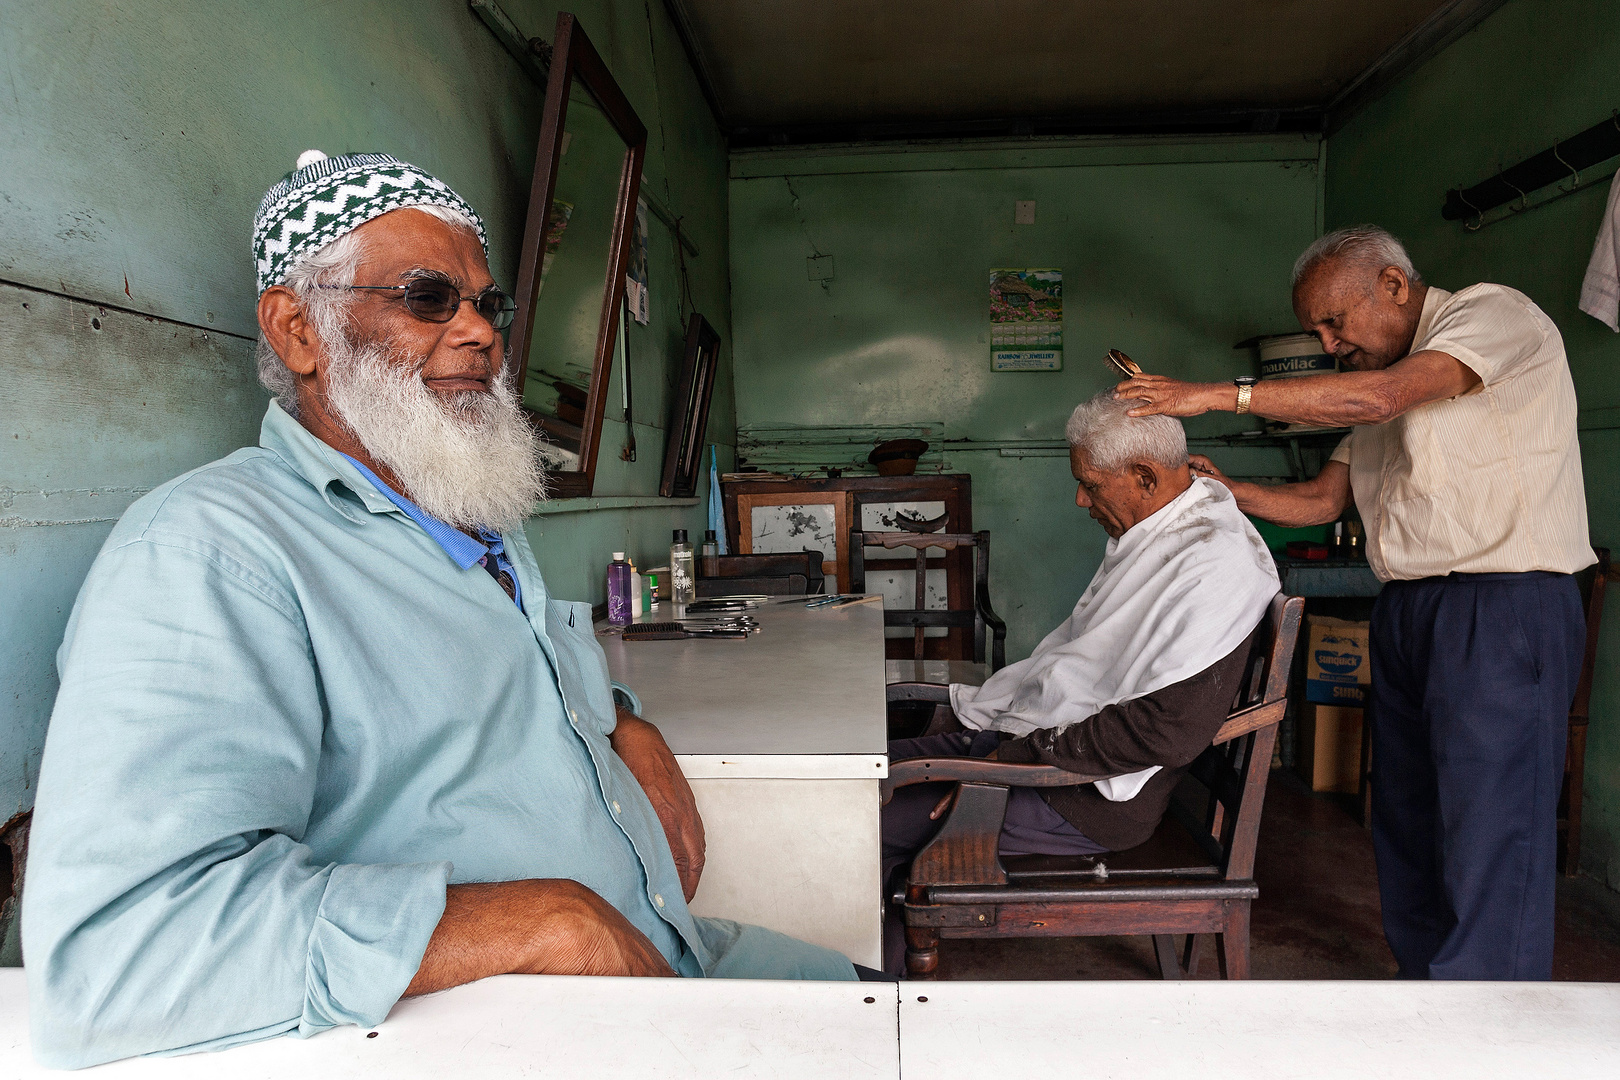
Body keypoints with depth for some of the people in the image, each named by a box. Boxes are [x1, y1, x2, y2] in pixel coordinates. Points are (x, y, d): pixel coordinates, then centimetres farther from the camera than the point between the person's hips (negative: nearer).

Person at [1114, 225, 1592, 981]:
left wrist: (1216, 395, -20)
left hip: (1504, 607, -8)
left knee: (1488, 841, -8)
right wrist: (1223, 488, 2)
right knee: (1407, 828, 10)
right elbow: (1323, 500, 18)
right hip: (1406, 611, 8)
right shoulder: (1374, 376, 20)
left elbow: (1381, 396, -22)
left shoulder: (1495, 314, -4)